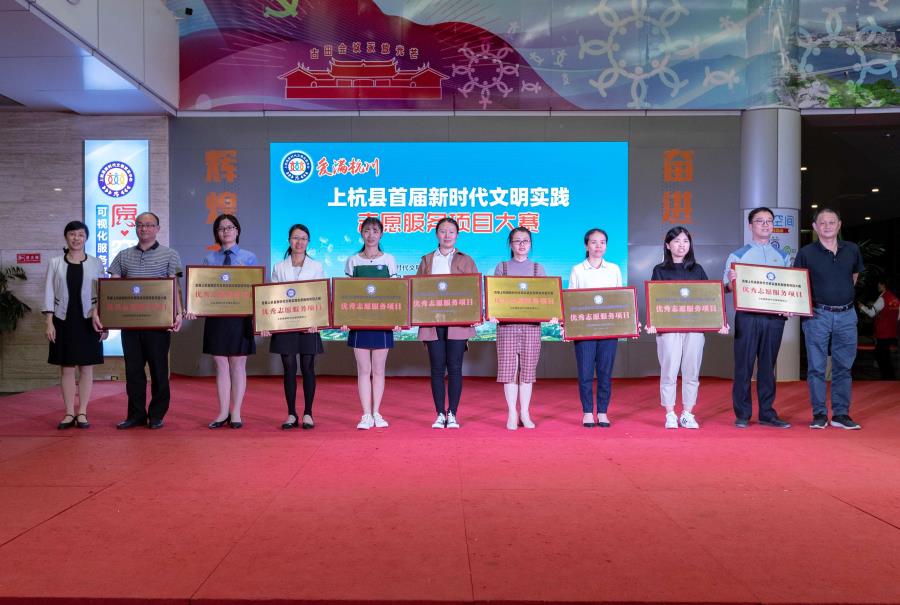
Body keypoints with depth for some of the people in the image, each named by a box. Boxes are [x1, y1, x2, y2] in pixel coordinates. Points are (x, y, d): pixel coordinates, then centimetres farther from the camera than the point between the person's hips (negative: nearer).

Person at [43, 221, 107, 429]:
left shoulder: (95, 263, 4)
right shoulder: (56, 263, 4)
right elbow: (49, 294, 3)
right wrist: (49, 323, -5)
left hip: (88, 322, 0)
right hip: (64, 321, 0)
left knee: (86, 368, 3)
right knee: (66, 368, 3)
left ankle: (82, 413, 10)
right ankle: (69, 414, 11)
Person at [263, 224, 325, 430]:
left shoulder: (316, 267, 6)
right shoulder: (279, 267, 9)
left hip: (308, 324, -1)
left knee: (308, 368, 2)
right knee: (289, 368, 3)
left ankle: (308, 414, 10)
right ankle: (291, 414, 11)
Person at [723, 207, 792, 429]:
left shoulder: (782, 256, 15)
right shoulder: (738, 255, 5)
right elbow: (727, 288, 0)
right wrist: (731, 282, -23)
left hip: (775, 316, 3)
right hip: (747, 316, -3)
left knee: (768, 366, 7)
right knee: (744, 366, -2)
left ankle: (767, 413, 15)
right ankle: (742, 415, 5)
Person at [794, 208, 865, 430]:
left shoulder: (852, 250, 6)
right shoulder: (806, 253, -2)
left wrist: (844, 295, 17)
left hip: (846, 314, 3)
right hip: (817, 315, -3)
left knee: (843, 367, 7)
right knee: (816, 367, 1)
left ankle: (841, 414, 16)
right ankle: (819, 414, 10)